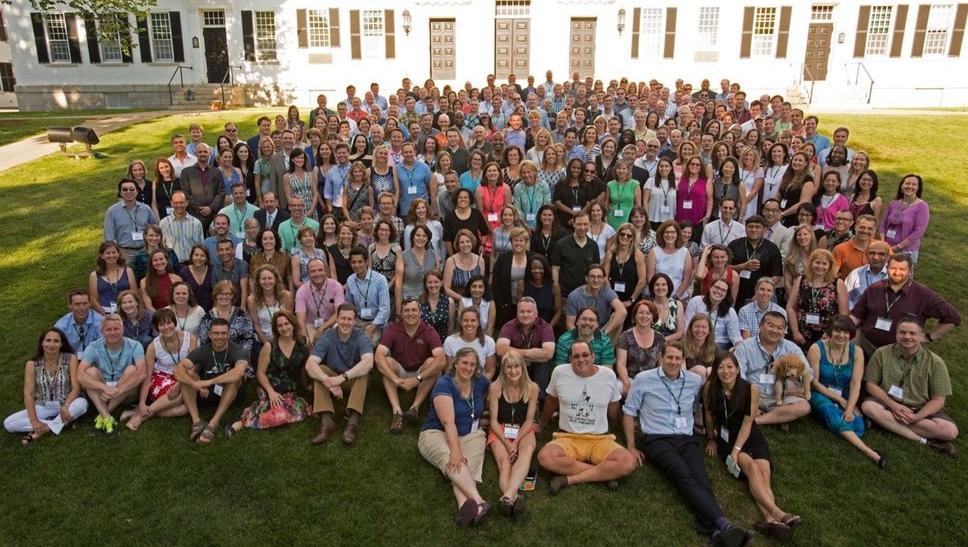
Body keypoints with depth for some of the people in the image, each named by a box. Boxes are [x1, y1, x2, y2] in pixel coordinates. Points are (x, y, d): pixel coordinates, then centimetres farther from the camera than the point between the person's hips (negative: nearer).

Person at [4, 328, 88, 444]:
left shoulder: (70, 359, -9)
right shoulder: (32, 364, -5)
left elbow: (76, 387, -13)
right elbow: (28, 394, -11)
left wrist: (66, 407, -31)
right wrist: (34, 421, -23)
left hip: (65, 404, -2)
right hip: (43, 407, 2)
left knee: (82, 403, -35)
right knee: (8, 423, -18)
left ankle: (43, 430, -22)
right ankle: (60, 423, -21)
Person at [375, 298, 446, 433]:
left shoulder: (429, 331, -15)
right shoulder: (393, 329, -11)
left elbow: (441, 360, -29)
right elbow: (378, 356, -25)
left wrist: (417, 379, -37)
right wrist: (396, 379, -38)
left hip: (422, 375, -1)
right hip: (400, 373, 1)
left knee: (432, 361, -29)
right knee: (388, 361, -28)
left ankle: (415, 407, -29)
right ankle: (397, 411, -38)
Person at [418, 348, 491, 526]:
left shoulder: (481, 383, 4)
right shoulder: (444, 384, -12)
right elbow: (448, 422, -22)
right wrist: (455, 451, -34)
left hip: (470, 435, 4)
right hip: (437, 434, -4)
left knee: (470, 463, -31)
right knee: (452, 461, -37)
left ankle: (464, 504, -56)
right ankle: (479, 501, -54)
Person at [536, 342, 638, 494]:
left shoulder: (609, 375, 0)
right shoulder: (559, 373, -2)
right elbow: (551, 401, 17)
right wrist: (542, 424, 29)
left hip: (600, 440, 0)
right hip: (568, 438, 0)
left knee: (629, 462, -29)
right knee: (545, 457, -34)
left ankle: (569, 479, -20)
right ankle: (605, 473, -18)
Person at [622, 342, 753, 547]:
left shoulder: (695, 381, 11)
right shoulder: (643, 379, 3)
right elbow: (629, 412, 9)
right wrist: (631, 447, 3)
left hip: (686, 439, 3)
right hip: (658, 440, -3)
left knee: (701, 479, -29)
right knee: (685, 477, -32)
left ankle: (715, 530, -51)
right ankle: (723, 524, -51)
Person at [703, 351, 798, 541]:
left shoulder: (751, 389, -10)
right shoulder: (710, 388, -10)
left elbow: (747, 423, -10)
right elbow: (709, 415, 5)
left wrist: (736, 450, -18)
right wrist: (711, 440, 15)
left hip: (750, 436, 2)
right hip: (725, 437, -1)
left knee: (765, 471, -25)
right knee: (751, 467, -27)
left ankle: (769, 520, -45)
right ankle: (779, 514, -42)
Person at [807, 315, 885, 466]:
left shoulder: (856, 351, 1)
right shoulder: (816, 349, -8)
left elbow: (856, 383, -7)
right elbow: (814, 382, -7)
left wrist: (849, 408, -20)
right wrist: (840, 400, -9)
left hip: (844, 398, 3)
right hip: (820, 395, -3)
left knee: (858, 423, -29)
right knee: (832, 412, -36)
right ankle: (868, 451, -43)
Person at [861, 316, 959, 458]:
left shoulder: (935, 362, -6)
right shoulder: (881, 353, -5)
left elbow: (938, 399, -6)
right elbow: (870, 384, -2)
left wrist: (916, 417, -23)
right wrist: (893, 405, -18)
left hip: (921, 409, 0)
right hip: (889, 404, 1)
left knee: (950, 431, -26)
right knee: (868, 406, -33)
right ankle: (923, 440, -26)